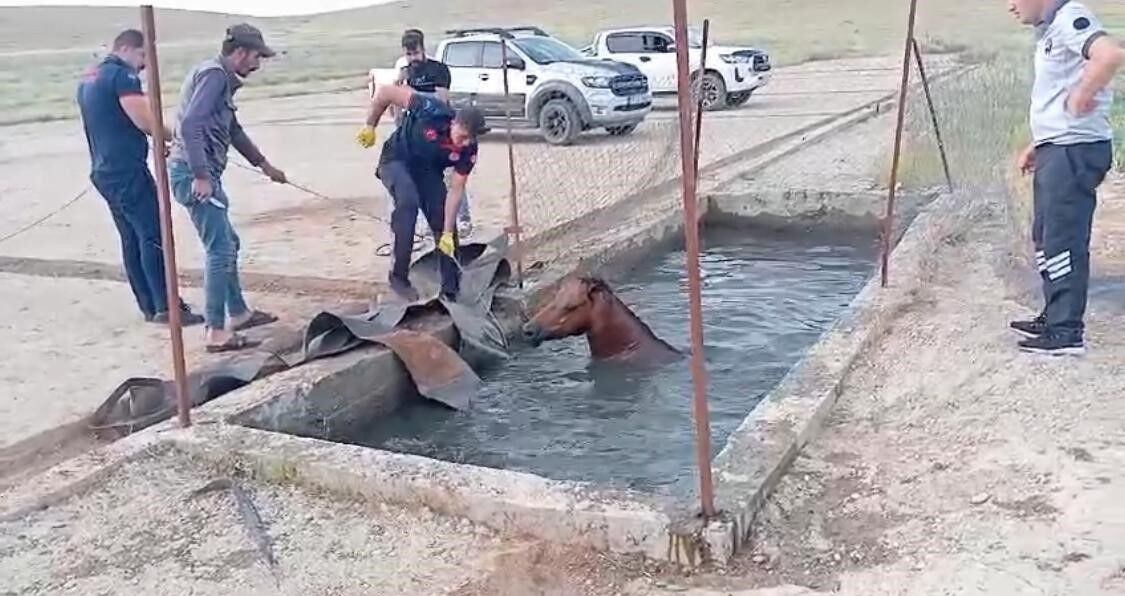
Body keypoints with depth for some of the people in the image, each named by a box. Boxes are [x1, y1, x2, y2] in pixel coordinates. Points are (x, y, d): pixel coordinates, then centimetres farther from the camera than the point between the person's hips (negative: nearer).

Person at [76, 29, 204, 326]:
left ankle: (149, 306, 14)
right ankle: (166, 307, -9)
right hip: (127, 170, -10)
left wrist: (156, 142, 17)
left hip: (104, 171, 10)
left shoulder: (88, 79, 19)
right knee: (153, 237, -9)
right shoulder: (122, 75, -11)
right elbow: (145, 121, -18)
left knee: (131, 240, 10)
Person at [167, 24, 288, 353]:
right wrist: (201, 176, -25)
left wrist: (264, 165, 41)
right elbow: (190, 124, -24)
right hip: (194, 174, -11)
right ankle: (217, 333, -4)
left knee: (227, 245, 19)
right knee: (220, 251, -8)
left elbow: (233, 130, 32)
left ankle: (238, 313, 31)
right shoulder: (214, 74, -12)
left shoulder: (222, 78, 20)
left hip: (202, 173, 11)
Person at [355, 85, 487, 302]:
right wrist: (369, 127, -13)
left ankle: (451, 289, 5)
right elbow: (385, 92, -23)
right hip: (397, 161, -4)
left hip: (428, 170, 4)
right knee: (408, 202, -30)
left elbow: (456, 190, -17)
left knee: (443, 220, -7)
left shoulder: (468, 149, -22)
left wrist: (448, 233, -22)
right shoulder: (432, 111, -34)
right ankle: (398, 277, -21)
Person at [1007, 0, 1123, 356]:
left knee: (1063, 240, -7)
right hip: (1056, 149, 10)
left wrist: (1081, 98, -22)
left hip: (1075, 151, -10)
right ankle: (1053, 319, 27)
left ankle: (1067, 333, -1)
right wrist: (1037, 145, 21)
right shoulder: (1050, 29, 17)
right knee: (1046, 237, 16)